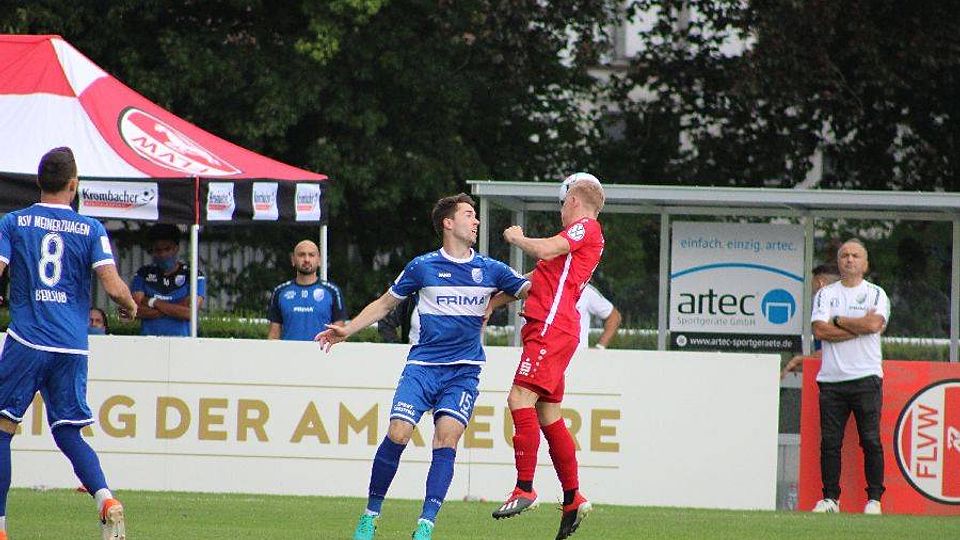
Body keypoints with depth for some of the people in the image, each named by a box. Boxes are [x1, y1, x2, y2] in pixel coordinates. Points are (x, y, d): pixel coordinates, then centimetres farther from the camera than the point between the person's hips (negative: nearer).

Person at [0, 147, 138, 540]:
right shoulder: (91, 229, 5)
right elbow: (114, 287, -3)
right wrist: (130, 306, 18)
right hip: (73, 348, 2)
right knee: (69, 433, 11)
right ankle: (106, 501, -14)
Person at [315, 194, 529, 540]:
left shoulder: (490, 270, 8)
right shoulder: (423, 267, 4)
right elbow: (385, 304, 14)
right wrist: (346, 330, 7)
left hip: (464, 372, 1)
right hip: (422, 366, -1)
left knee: (446, 437, -18)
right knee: (397, 434, -15)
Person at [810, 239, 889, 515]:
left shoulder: (876, 294, 8)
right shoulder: (826, 294, 12)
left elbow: (874, 324, -12)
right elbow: (820, 330, -4)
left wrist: (838, 321, -4)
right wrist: (860, 325, -7)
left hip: (866, 377, -2)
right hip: (832, 378, 2)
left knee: (871, 440, -4)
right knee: (830, 441, 0)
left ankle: (874, 499, 1)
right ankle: (830, 498, 5)